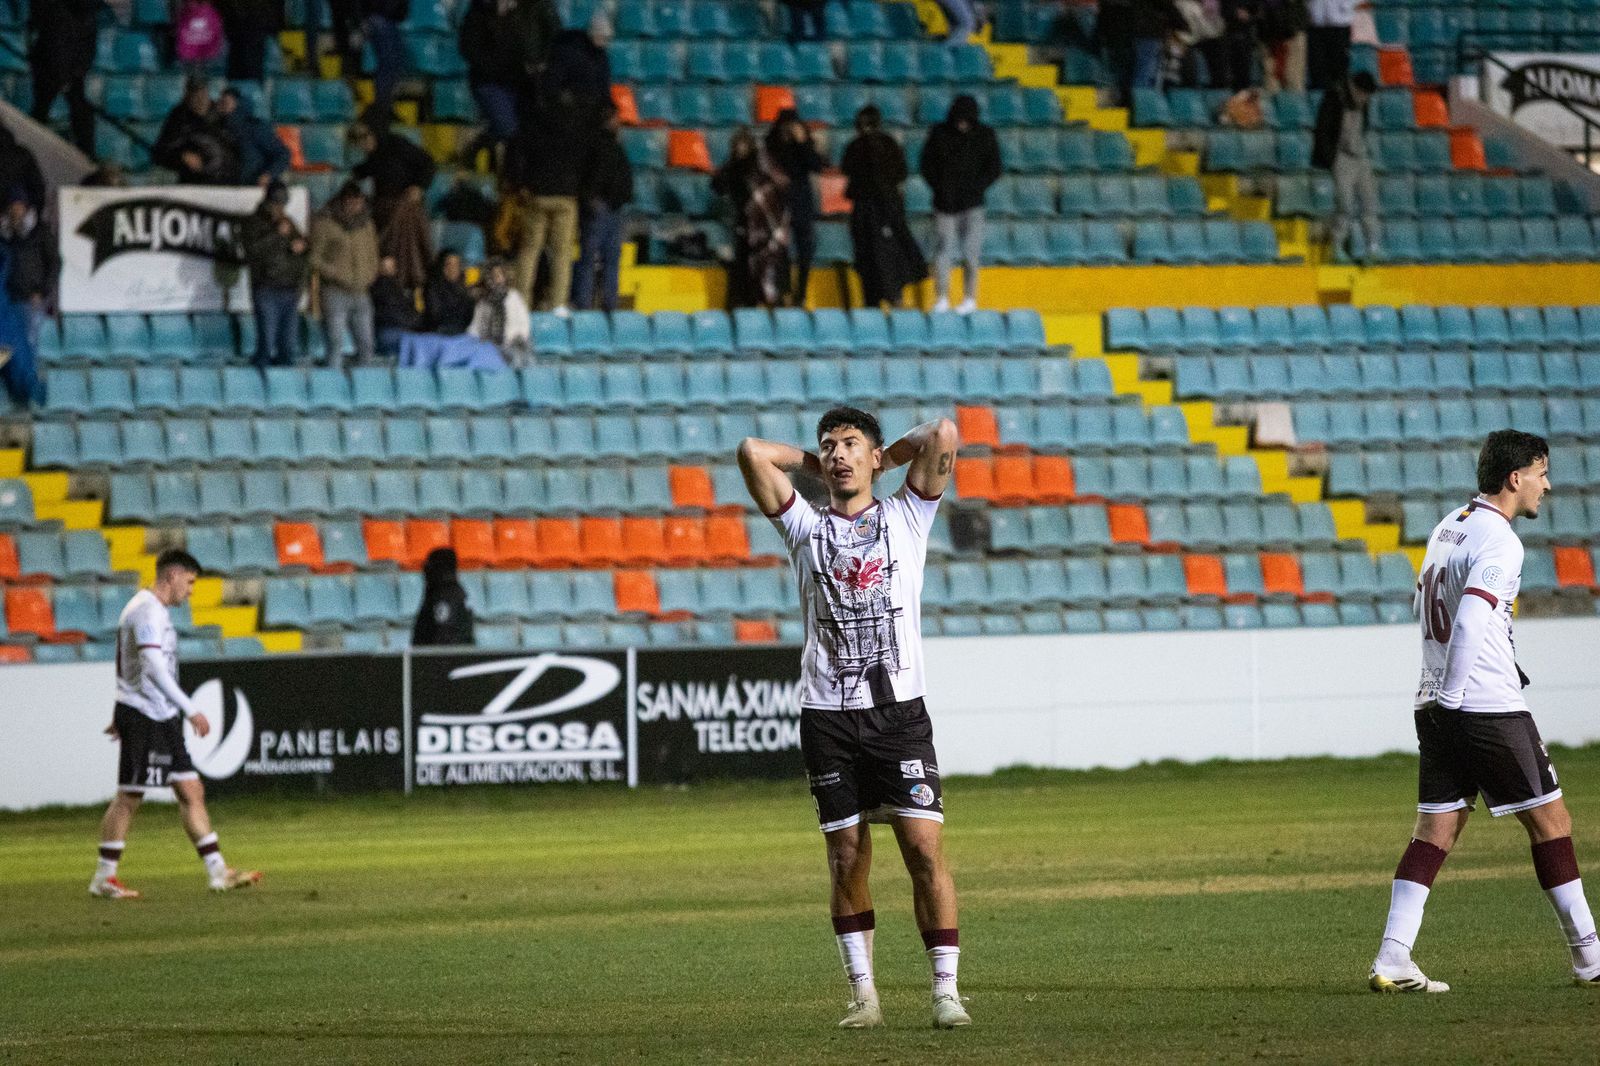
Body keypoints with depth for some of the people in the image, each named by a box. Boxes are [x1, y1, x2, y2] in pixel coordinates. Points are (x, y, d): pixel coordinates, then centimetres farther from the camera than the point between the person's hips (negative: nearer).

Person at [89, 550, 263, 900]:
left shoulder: (155, 610, 18)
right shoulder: (147, 611, -15)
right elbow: (153, 668, -24)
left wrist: (122, 714, 29)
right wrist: (191, 710, -24)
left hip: (163, 720, 10)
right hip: (144, 717, -10)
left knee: (191, 792, 5)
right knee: (129, 797, -3)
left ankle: (217, 871, 2)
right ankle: (103, 878, 4)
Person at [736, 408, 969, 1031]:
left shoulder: (906, 518, 10)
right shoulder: (805, 528, 12)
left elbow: (942, 434, -2)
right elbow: (752, 453, 3)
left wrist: (884, 458, 12)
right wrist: (813, 464, 15)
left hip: (898, 707, -2)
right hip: (827, 714, 2)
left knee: (924, 845, -9)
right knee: (847, 858, 2)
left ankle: (945, 990, -8)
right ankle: (863, 994, 9)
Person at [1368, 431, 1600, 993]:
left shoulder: (1448, 526, 14)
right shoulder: (1499, 541, -14)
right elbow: (1469, 620, -24)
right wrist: (1451, 695, -18)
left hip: (1439, 708, 8)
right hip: (1490, 708, -8)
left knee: (1435, 830, 5)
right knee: (1550, 818, 3)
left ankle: (1392, 960, -5)